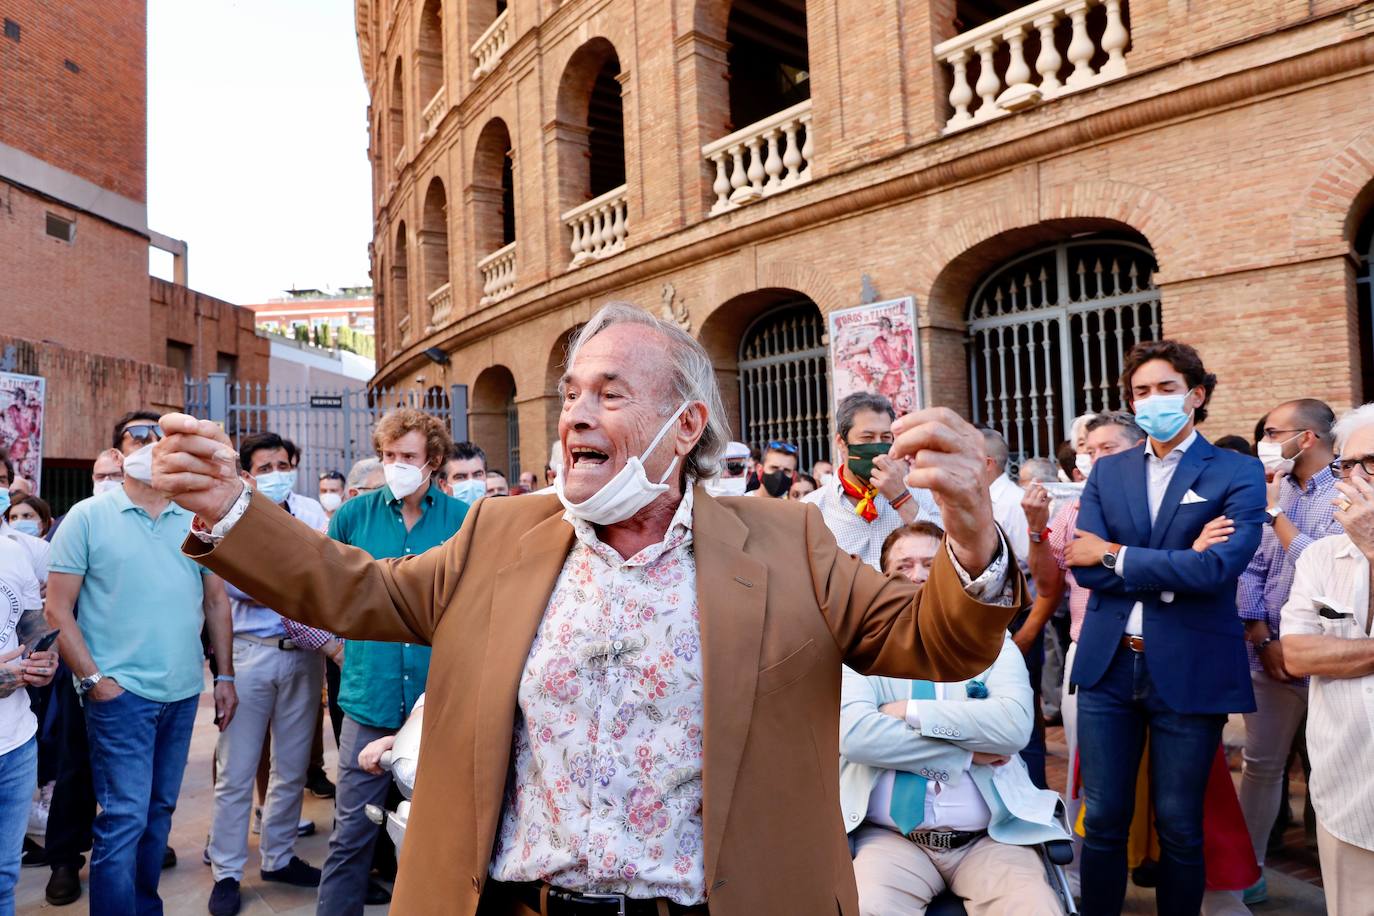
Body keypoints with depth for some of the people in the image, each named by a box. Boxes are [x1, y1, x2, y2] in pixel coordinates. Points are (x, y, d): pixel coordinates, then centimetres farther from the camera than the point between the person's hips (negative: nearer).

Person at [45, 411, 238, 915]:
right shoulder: (88, 516, -3)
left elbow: (217, 600, 10)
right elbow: (58, 609, -4)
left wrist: (225, 675, 7)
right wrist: (94, 679, -10)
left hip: (184, 692, 4)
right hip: (120, 691, -4)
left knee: (159, 811, 16)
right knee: (124, 817, -3)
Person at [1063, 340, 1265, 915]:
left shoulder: (1238, 474, -2)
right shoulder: (1108, 471, 8)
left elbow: (1219, 567, -17)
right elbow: (1084, 566, -4)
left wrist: (1116, 557, -12)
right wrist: (1174, 569, -14)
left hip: (1188, 670, -2)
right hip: (1108, 666, 3)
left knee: (1179, 824, 11)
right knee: (1103, 819, 11)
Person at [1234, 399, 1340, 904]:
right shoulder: (1273, 490, 8)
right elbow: (1251, 569, 5)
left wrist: (1276, 512, -13)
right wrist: (1262, 639, -4)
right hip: (1271, 654, 5)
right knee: (1260, 765, 12)